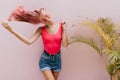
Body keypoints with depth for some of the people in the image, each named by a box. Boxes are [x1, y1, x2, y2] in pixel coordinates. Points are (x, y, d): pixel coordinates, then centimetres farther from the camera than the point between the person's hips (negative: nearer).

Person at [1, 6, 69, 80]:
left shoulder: (60, 26, -7)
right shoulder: (41, 29, -8)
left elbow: (65, 44, -10)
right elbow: (29, 41, -23)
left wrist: (64, 29, -15)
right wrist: (11, 30, -29)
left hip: (57, 59, 2)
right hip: (45, 59, -2)